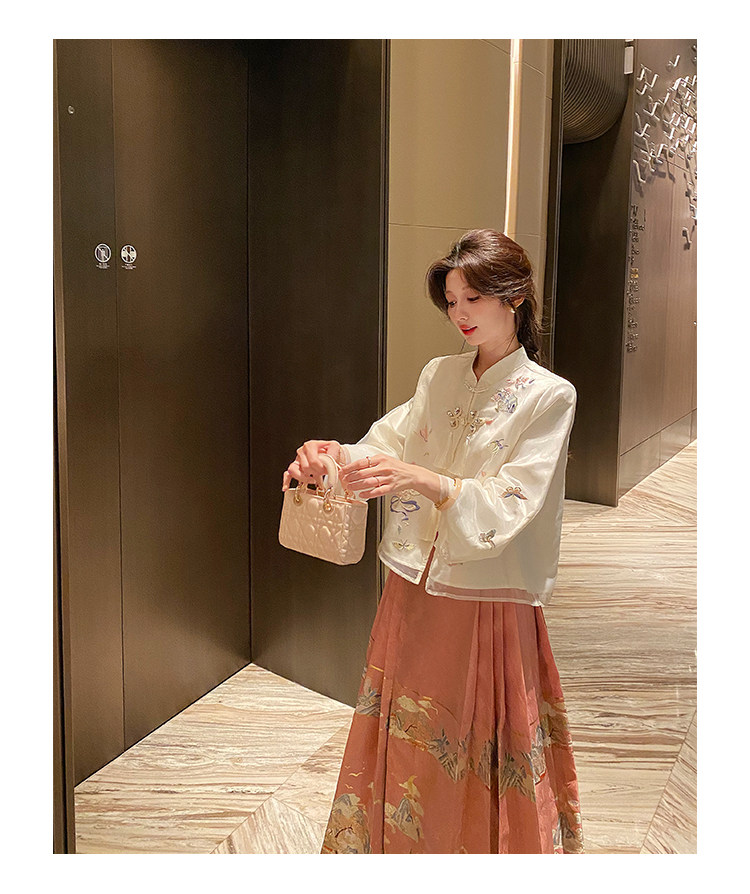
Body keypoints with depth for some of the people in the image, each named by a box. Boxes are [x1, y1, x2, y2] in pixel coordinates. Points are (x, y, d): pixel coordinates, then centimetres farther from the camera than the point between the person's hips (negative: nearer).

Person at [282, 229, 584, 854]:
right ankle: (396, 849, 37)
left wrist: (419, 479, -33)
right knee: (405, 746, 16)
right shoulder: (438, 376, 9)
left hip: (488, 602, -5)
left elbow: (510, 503, -19)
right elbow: (389, 444, 1)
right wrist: (333, 455, -20)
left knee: (480, 762, 8)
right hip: (413, 593, 5)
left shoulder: (548, 395, -9)